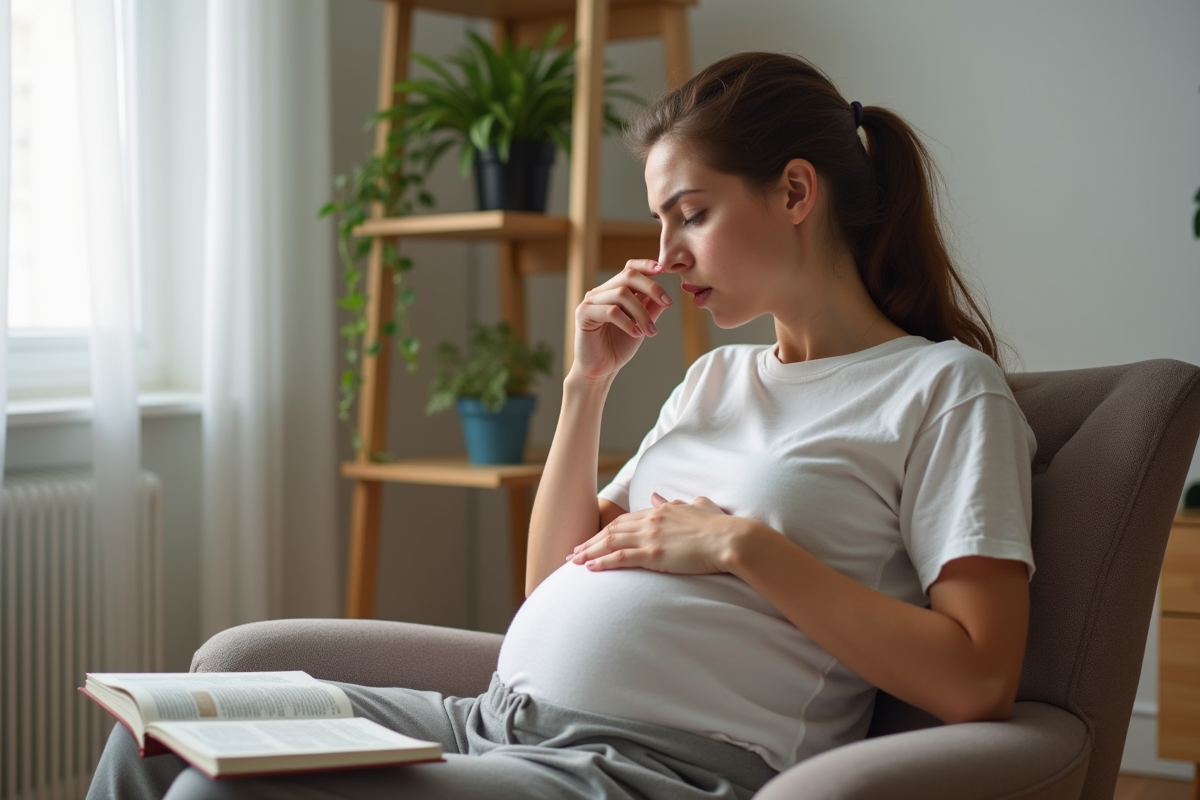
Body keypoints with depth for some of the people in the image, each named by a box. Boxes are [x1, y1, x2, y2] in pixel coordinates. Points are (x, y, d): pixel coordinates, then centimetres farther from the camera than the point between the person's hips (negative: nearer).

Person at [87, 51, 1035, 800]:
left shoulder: (944, 387, 0)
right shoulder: (717, 378, 23)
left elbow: (977, 681, -11)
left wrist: (740, 545, -12)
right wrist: (587, 386, 10)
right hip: (497, 716, 8)